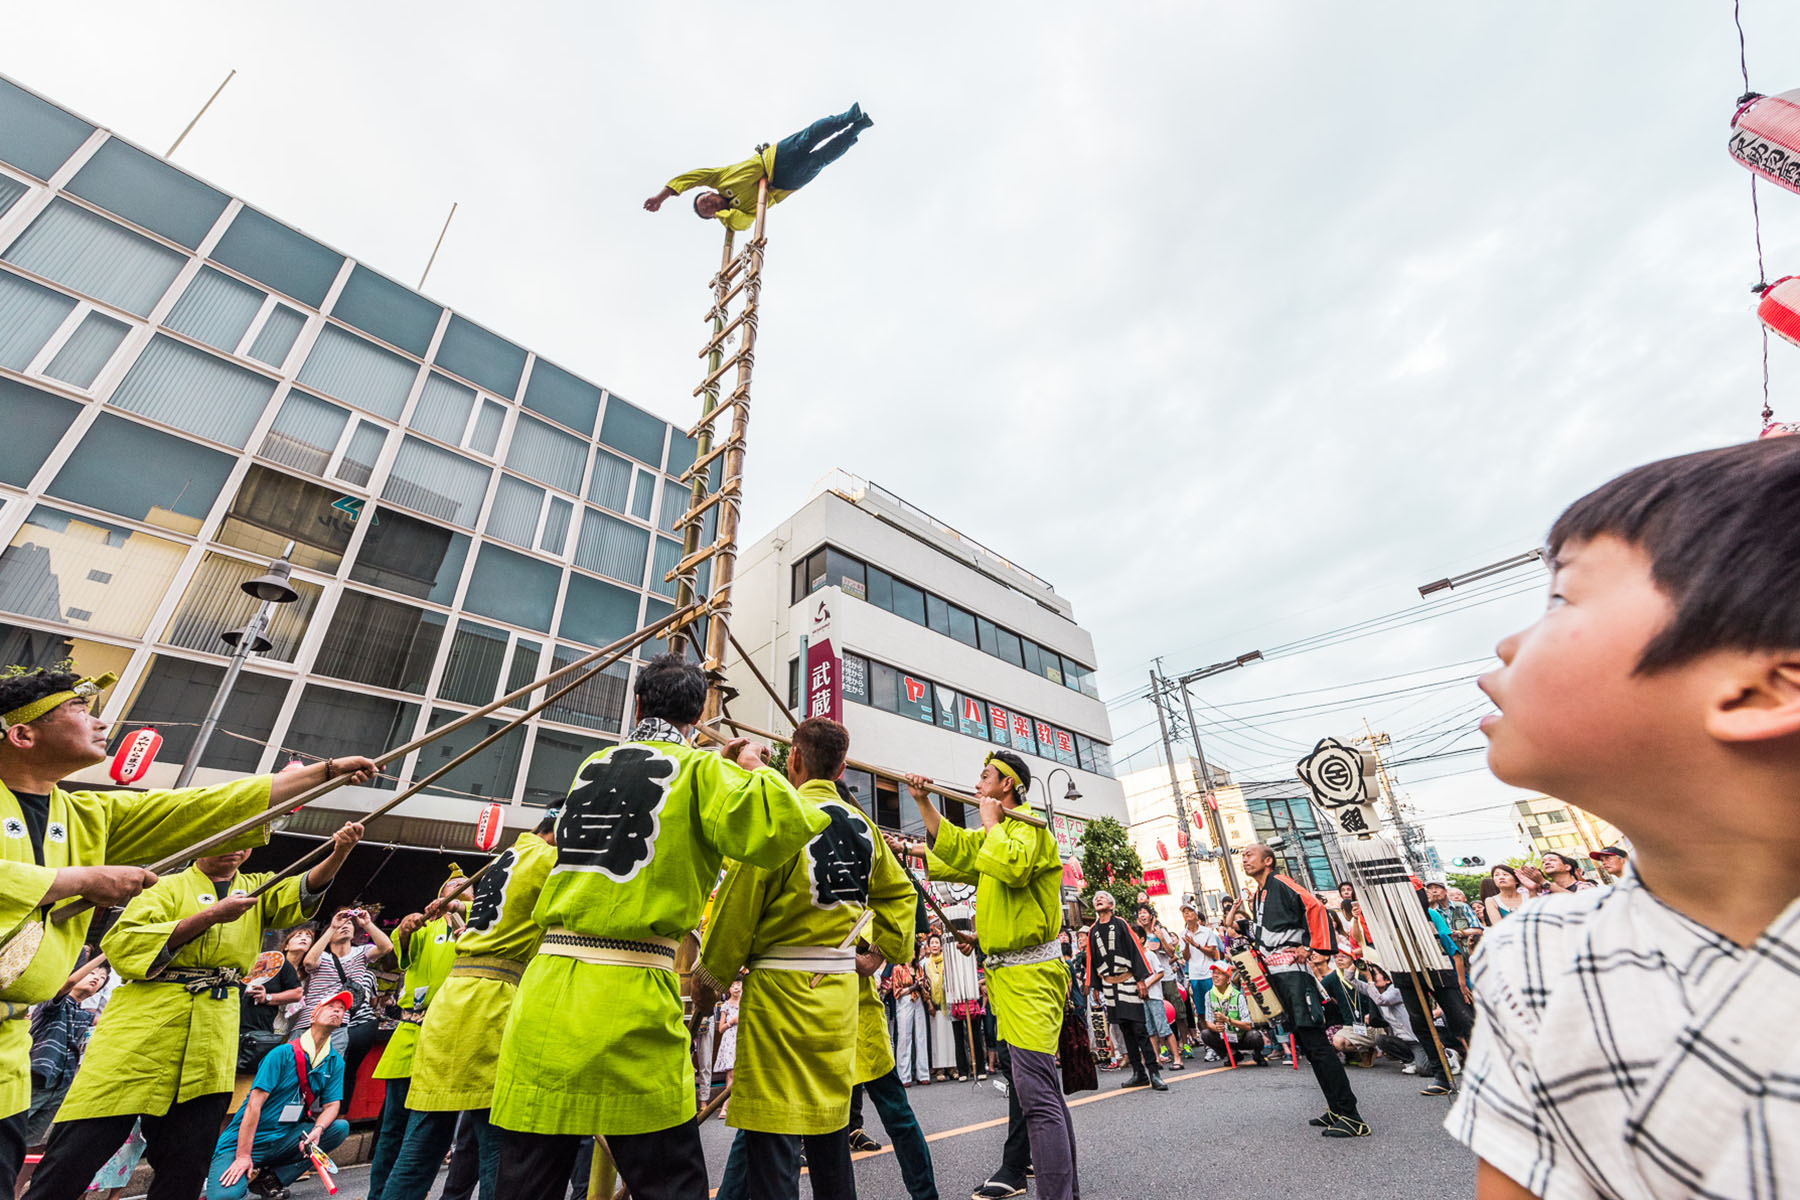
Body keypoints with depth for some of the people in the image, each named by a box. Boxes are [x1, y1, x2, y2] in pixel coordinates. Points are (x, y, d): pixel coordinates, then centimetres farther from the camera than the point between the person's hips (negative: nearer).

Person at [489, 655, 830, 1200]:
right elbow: (775, 829, -18)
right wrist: (756, 769, 1)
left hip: (545, 990, 6)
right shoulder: (700, 767, -4)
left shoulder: (592, 764, 15)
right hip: (631, 995, -5)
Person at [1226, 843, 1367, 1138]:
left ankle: (1351, 1116, -3)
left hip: (1293, 969, -9)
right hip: (1276, 974, 9)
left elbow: (1314, 906, -18)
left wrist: (1317, 950, -19)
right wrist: (1238, 920, 11)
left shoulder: (1279, 883, -7)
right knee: (1306, 1043, 13)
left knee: (1315, 1041, -9)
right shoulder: (1259, 895, 20)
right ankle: (1336, 1109, 21)